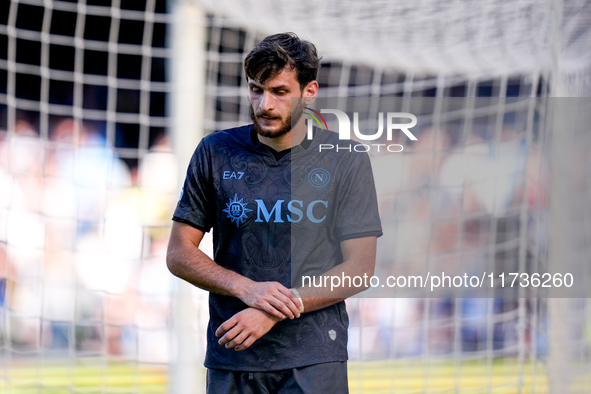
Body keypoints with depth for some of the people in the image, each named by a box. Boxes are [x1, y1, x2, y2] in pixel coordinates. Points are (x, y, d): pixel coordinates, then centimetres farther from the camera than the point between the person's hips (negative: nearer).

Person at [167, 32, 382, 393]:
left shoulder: (346, 160, -1)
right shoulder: (216, 153, 4)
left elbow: (359, 268, -3)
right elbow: (179, 254, 6)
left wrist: (273, 312, -13)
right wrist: (247, 289, -12)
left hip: (314, 361, -2)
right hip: (231, 358, 2)